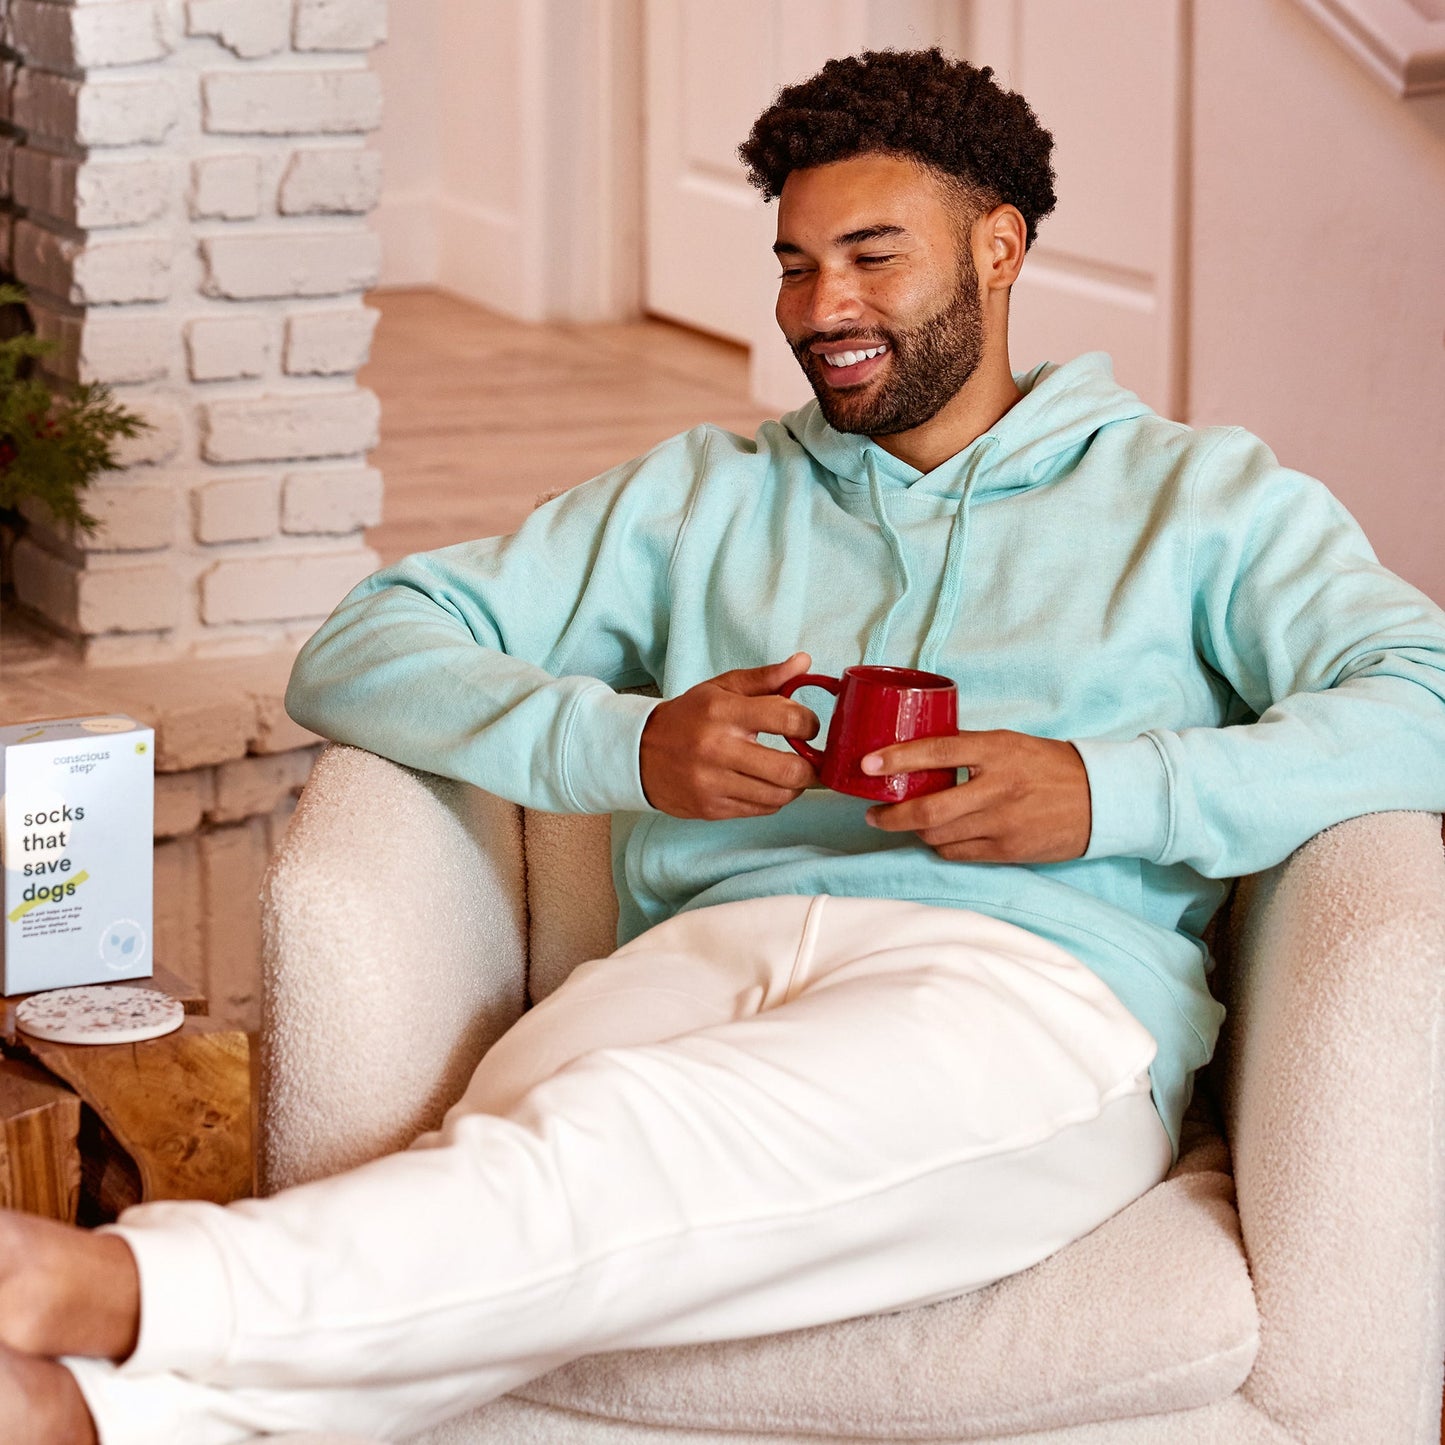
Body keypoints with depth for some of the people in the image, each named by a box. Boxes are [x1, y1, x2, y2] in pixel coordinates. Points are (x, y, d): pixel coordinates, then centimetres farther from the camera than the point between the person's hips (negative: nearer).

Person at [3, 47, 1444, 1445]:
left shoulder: (1199, 496, 22)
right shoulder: (703, 496, 30)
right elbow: (358, 651, 21)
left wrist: (1108, 795, -10)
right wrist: (631, 746, 1)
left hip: (1026, 982, -2)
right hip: (712, 946, 3)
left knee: (620, 1153, -36)